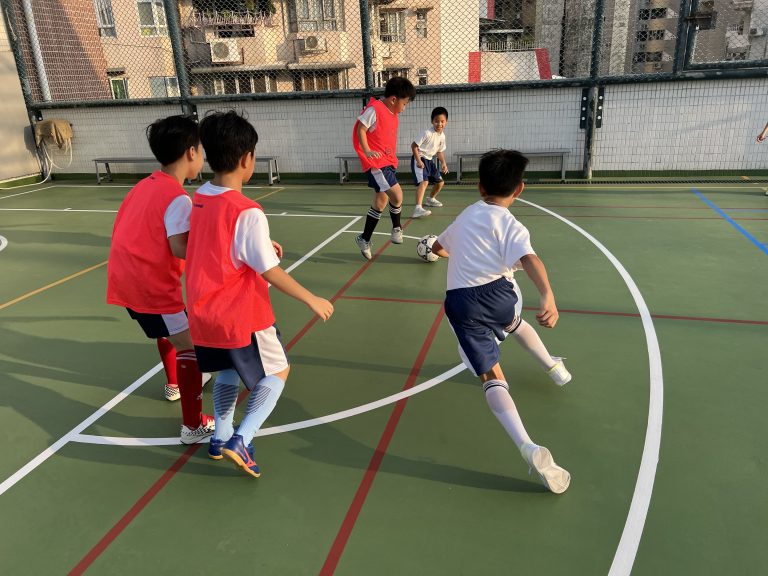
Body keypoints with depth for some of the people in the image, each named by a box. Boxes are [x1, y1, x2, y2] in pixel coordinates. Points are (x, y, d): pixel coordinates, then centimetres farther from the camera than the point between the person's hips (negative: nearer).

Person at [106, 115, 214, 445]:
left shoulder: (146, 185, 10)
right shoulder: (177, 197, -17)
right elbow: (181, 250, -24)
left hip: (124, 277, 10)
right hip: (151, 284, -10)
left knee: (169, 330, 30)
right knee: (189, 347, -4)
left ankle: (174, 384, 51)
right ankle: (194, 425, -1)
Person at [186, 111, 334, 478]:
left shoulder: (197, 201, 1)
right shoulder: (247, 213, -22)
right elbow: (269, 272, -21)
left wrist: (261, 246, 16)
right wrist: (313, 300, -12)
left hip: (203, 313, 7)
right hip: (241, 316, -7)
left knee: (228, 371, 28)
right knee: (277, 372, 13)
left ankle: (220, 438, 35)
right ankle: (241, 441, 2)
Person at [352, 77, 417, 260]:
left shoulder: (393, 114, 13)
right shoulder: (374, 109, -13)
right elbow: (360, 129, -14)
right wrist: (367, 151, -24)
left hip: (389, 163, 9)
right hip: (376, 163, -9)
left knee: (381, 201, 12)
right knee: (397, 195, -17)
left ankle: (365, 239, 23)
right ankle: (396, 228, 10)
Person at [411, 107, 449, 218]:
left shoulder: (442, 136, 3)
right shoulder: (427, 133, -21)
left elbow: (440, 151, 16)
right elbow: (414, 145, -19)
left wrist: (443, 163, 3)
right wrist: (418, 161, -24)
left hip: (429, 160, 9)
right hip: (419, 159, -9)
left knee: (440, 182, 16)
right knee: (424, 182, -28)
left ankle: (430, 199, 44)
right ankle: (418, 208, -38)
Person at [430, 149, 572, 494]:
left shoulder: (465, 216, 19)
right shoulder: (511, 226, 2)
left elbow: (438, 248, 37)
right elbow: (529, 259, -20)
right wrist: (548, 295, -36)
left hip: (460, 302, 2)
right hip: (496, 292, -1)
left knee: (491, 377, -4)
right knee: (514, 323, 37)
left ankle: (528, 448, -23)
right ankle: (554, 367, 55)